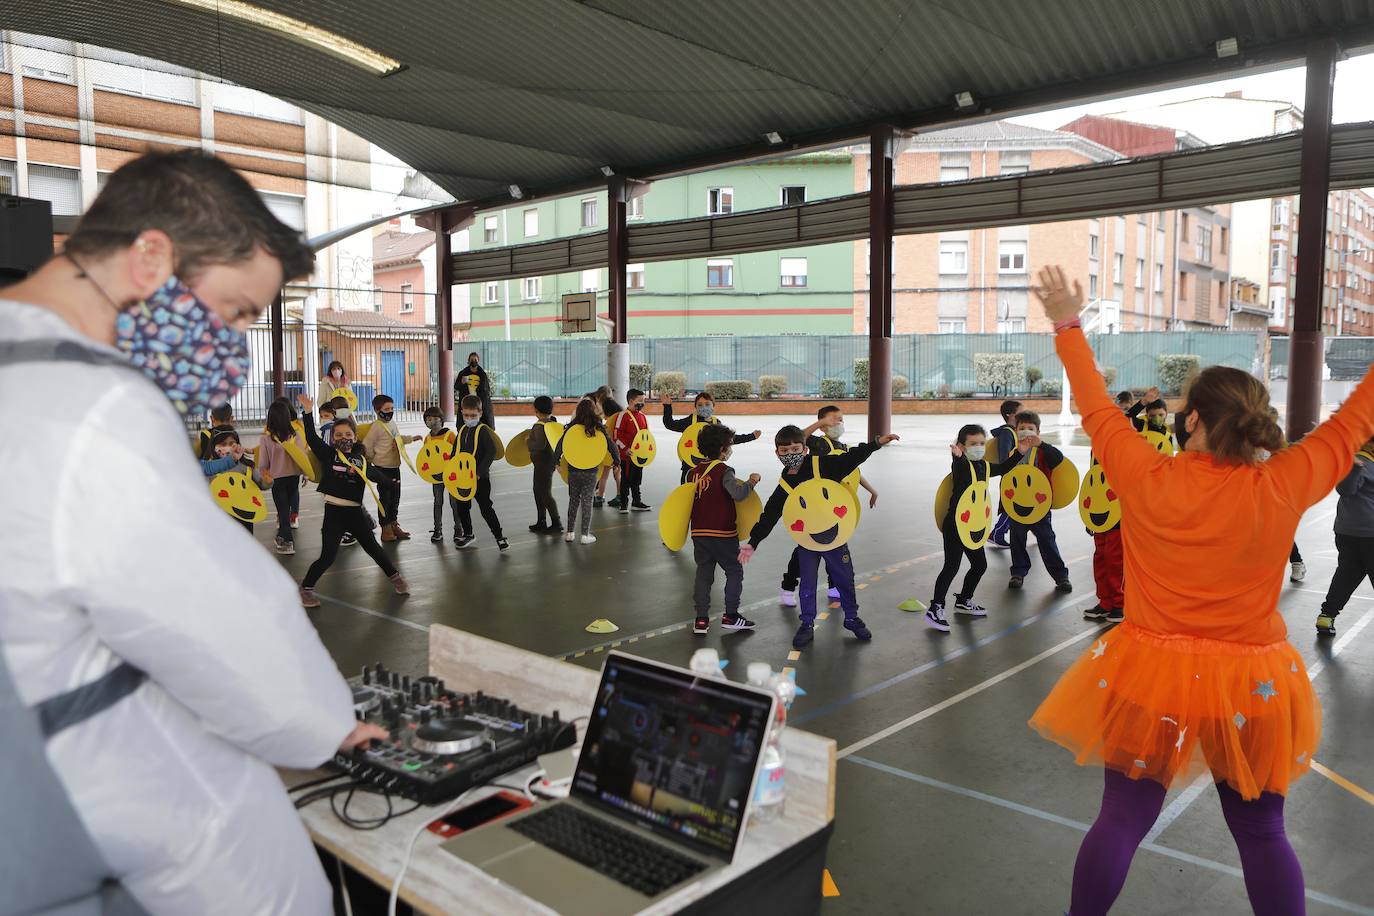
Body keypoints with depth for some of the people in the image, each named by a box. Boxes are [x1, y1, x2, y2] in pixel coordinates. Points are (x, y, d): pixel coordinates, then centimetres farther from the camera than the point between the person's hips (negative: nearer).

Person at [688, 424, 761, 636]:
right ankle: (730, 615, 10)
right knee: (734, 571, 10)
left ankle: (701, 619, 7)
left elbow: (688, 497, 14)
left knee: (703, 573, 11)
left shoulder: (693, 472, 7)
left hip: (699, 533, 6)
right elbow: (737, 493, -27)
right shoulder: (724, 471, -13)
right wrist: (751, 482, -12)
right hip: (722, 533, -6)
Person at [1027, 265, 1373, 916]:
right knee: (1261, 832, 18)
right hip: (1251, 688, 1)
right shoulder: (1282, 490, -13)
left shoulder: (1145, 478, -13)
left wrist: (1068, 326, 12)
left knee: (1122, 820, 12)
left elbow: (1096, 407, 0)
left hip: (1151, 677, 0)